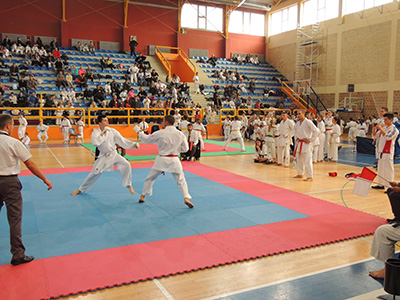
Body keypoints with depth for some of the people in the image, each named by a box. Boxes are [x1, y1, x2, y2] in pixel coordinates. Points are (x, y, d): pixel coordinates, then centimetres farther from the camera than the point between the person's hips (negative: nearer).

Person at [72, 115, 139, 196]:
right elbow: (95, 143, -25)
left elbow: (122, 140, -7)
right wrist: (103, 134, -23)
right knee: (94, 173, 0)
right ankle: (81, 189, 22)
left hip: (114, 155, 1)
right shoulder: (95, 132, -8)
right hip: (103, 156, -1)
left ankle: (128, 185, 1)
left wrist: (133, 144, -19)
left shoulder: (112, 131, -5)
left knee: (126, 165, -19)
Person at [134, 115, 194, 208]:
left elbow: (146, 139, 3)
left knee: (150, 178, 18)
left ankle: (142, 196, 26)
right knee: (181, 180, 11)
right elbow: (185, 148, 4)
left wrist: (139, 131, 19)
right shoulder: (180, 134, -4)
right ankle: (186, 198, -3)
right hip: (174, 160, 1)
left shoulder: (160, 133, -8)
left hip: (161, 160, 0)